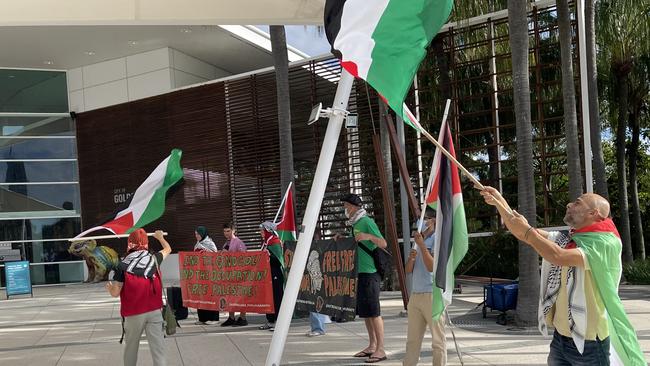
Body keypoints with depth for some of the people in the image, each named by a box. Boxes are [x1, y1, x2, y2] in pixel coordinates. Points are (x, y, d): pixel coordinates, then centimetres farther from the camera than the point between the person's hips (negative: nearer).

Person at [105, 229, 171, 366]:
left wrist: (109, 287, 17)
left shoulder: (123, 266, -6)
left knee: (131, 348, 18)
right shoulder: (154, 259, 1)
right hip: (154, 311, 1)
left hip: (133, 314, -1)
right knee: (158, 349, -2)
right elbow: (168, 249, 23)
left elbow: (115, 293, -6)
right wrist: (160, 237, 42)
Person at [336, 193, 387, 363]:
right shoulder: (355, 224, 16)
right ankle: (372, 346, 22)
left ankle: (380, 349, -5)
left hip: (369, 273, -10)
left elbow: (383, 244, -18)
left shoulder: (367, 222, -11)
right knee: (364, 312, 13)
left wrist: (369, 236, -36)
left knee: (373, 312, -8)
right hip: (359, 273, 10)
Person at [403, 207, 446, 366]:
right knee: (412, 339, 12)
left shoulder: (437, 240, -7)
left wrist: (421, 245, -17)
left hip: (432, 295, -8)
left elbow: (432, 266, -18)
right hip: (415, 294, 8)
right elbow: (408, 270, 14)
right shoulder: (419, 239, 16)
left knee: (437, 338, -1)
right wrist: (411, 258, -6)